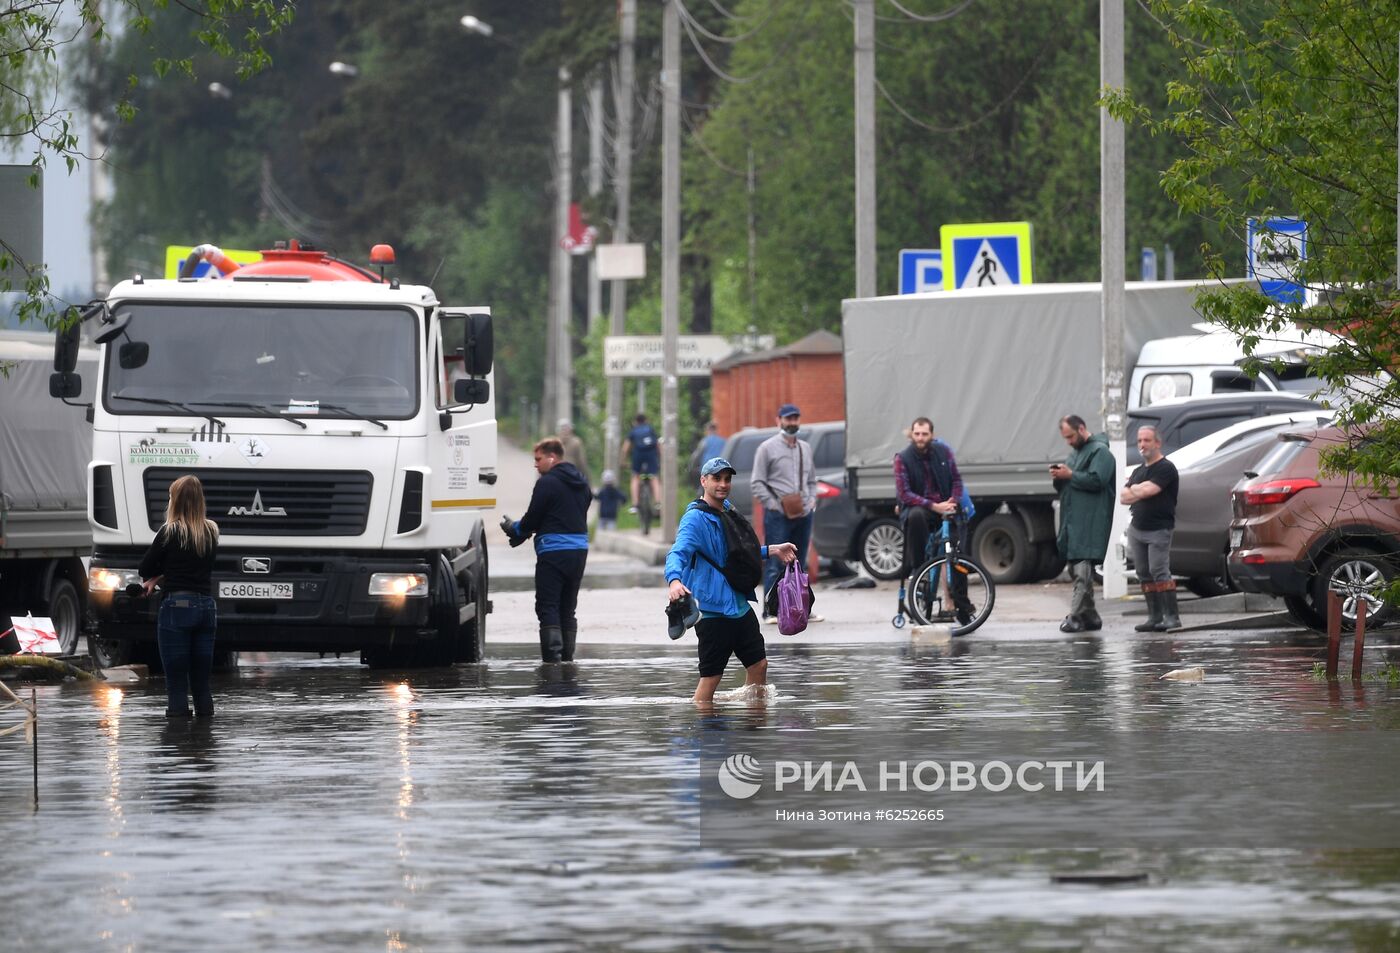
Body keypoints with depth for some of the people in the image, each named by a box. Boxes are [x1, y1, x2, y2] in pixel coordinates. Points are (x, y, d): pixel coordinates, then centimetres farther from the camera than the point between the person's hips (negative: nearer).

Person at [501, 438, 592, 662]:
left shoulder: (547, 483, -11)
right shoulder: (581, 484, 15)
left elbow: (532, 520, -11)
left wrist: (514, 529, 12)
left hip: (553, 552, -8)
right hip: (579, 549, 8)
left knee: (547, 607, -6)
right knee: (567, 608, 14)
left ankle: (551, 657, -14)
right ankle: (567, 657, 14)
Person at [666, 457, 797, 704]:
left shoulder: (728, 510, 13)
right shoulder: (695, 518, -15)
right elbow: (678, 553, -32)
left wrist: (772, 551, 24)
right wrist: (674, 580, -51)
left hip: (739, 606, 9)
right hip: (712, 608, -9)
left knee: (758, 664, 17)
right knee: (711, 676, -6)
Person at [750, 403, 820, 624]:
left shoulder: (805, 448, 16)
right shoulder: (768, 448, -2)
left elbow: (812, 480, 26)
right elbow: (756, 483, -5)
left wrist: (812, 500, 7)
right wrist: (774, 504, -14)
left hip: (803, 514, 6)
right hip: (777, 516, -6)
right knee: (775, 565, -8)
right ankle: (771, 612, -8)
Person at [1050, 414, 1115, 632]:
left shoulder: (1100, 451, -5)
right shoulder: (1075, 452, 25)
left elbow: (1096, 480, -19)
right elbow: (1065, 487, 29)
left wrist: (1070, 475, -12)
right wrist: (1059, 478, 7)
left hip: (1090, 522, -10)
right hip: (1073, 521, 10)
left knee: (1082, 570, -16)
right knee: (1076, 570, 10)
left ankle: (1077, 617, -21)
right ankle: (1089, 616, 15)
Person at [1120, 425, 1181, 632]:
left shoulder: (1165, 468, -7)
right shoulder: (1138, 471, 19)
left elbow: (1147, 491, -19)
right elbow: (1123, 497, 9)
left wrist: (1135, 490, 2)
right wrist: (1142, 492, -8)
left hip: (1159, 530, -8)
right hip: (1137, 528, 8)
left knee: (1160, 572, -14)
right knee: (1144, 573, 7)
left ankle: (1171, 616, -14)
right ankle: (1155, 617, 11)